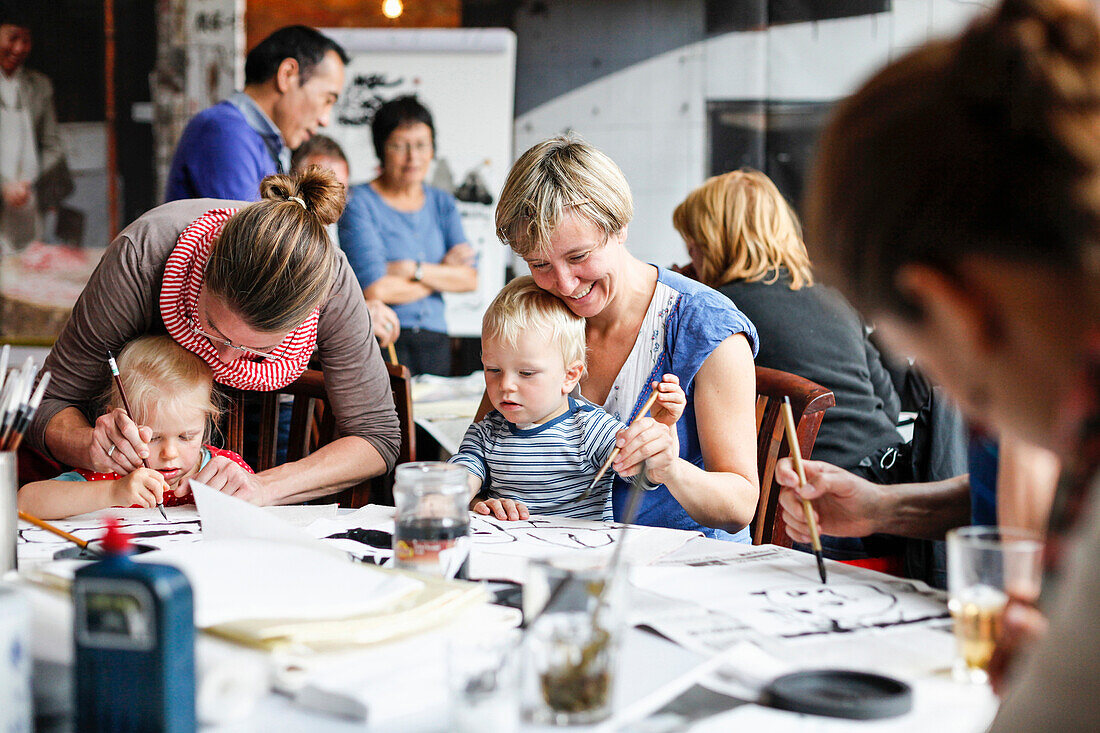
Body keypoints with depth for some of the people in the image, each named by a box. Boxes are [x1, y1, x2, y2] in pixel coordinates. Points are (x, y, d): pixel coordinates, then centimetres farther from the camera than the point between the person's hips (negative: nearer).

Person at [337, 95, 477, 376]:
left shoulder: (442, 203, 16)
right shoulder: (359, 202, -2)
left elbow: (470, 279, 6)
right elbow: (375, 289, -12)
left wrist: (414, 270, -9)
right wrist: (443, 273, 1)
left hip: (435, 341, 5)